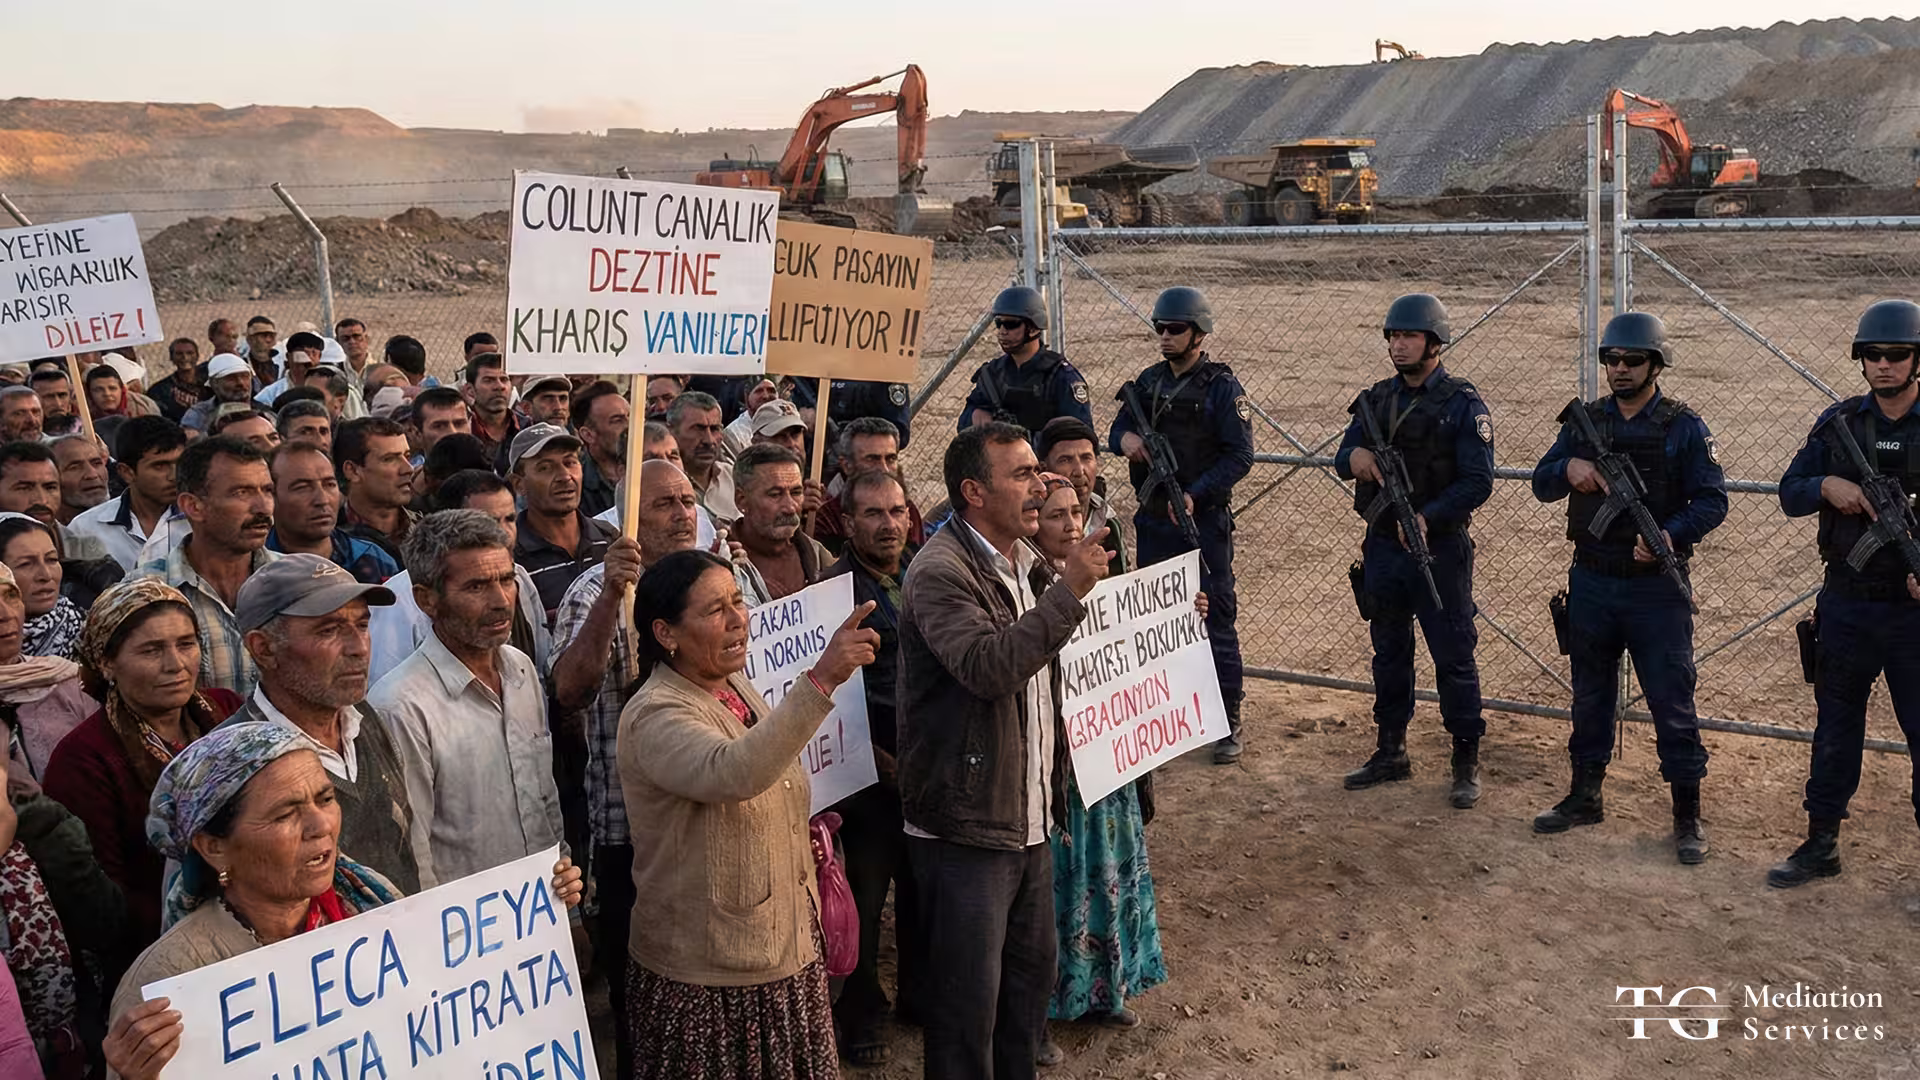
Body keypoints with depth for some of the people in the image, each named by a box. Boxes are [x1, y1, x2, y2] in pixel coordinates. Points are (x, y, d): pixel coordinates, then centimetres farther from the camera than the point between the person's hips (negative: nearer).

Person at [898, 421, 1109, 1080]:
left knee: (1033, 970, 20)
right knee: (969, 999, 2)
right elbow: (987, 666, -34)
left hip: (1029, 819, 9)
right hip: (966, 828, -9)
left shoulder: (1021, 562, 12)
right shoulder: (941, 573, -18)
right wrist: (1069, 591, -32)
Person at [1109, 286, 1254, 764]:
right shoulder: (1149, 381, 10)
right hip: (1153, 520, 6)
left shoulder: (1221, 386, -8)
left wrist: (1195, 494, -21)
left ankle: (1228, 723, 5)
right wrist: (1125, 439, -8)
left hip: (1204, 521, -6)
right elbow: (1117, 430, 16)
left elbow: (1240, 454, -13)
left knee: (1216, 621, -2)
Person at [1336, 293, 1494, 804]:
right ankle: (1390, 753, 27)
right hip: (1383, 547, 6)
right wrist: (1353, 457, -16)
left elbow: (1478, 482, -14)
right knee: (1389, 654, 15)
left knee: (1454, 658, 2)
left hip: (1439, 550, -5)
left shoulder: (1463, 405, -9)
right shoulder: (1377, 398, 8)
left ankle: (1467, 763, 13)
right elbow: (1343, 457, 9)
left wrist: (1428, 517, -26)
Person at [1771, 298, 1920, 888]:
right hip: (1846, 605, 3)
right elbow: (1789, 493, 7)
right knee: (1835, 728, 13)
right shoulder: (1839, 423, 4)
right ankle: (1821, 843, 24)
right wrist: (1826, 486, -15)